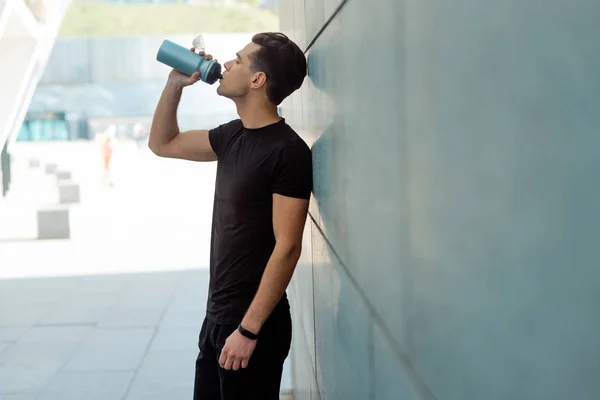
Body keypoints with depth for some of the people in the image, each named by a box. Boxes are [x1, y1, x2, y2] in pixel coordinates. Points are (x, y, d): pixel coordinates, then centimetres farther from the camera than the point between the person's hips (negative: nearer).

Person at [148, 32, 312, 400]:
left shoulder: (288, 152, -17)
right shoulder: (234, 136, 7)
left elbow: (287, 248, -20)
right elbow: (162, 144, 22)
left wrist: (248, 330, -22)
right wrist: (175, 84, 7)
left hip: (253, 323, -8)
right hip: (217, 315, 8)